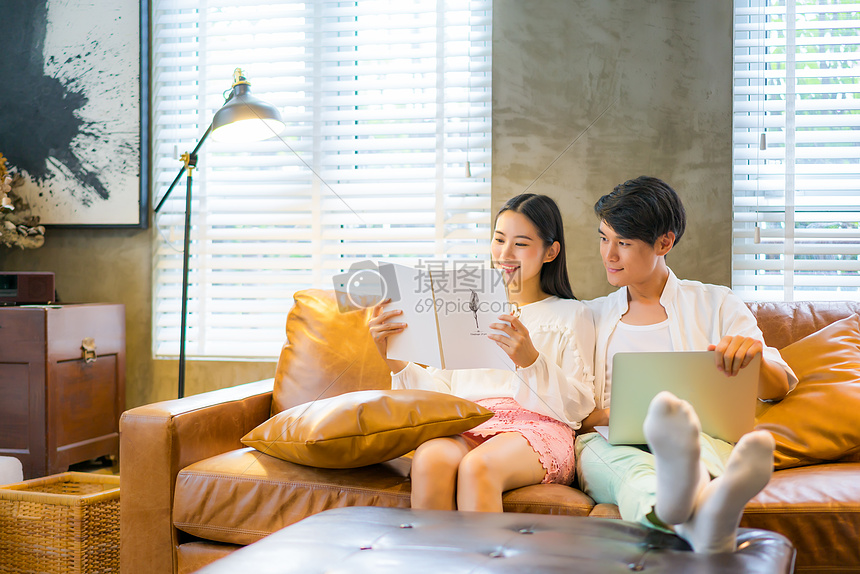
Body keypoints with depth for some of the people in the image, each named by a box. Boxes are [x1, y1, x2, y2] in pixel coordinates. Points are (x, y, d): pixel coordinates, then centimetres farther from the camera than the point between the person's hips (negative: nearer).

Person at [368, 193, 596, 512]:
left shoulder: (571, 315, 16)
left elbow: (578, 405, 3)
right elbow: (441, 391, 17)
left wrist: (530, 360, -13)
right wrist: (393, 357, 3)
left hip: (536, 429, -2)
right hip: (466, 428, 3)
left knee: (477, 466, -37)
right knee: (429, 459, -34)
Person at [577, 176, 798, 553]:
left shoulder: (716, 305, 19)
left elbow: (779, 389, 9)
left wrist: (754, 356, -15)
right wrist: (607, 417, -9)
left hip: (706, 438, 0)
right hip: (608, 442, 0)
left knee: (693, 443, -39)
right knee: (628, 465, -38)